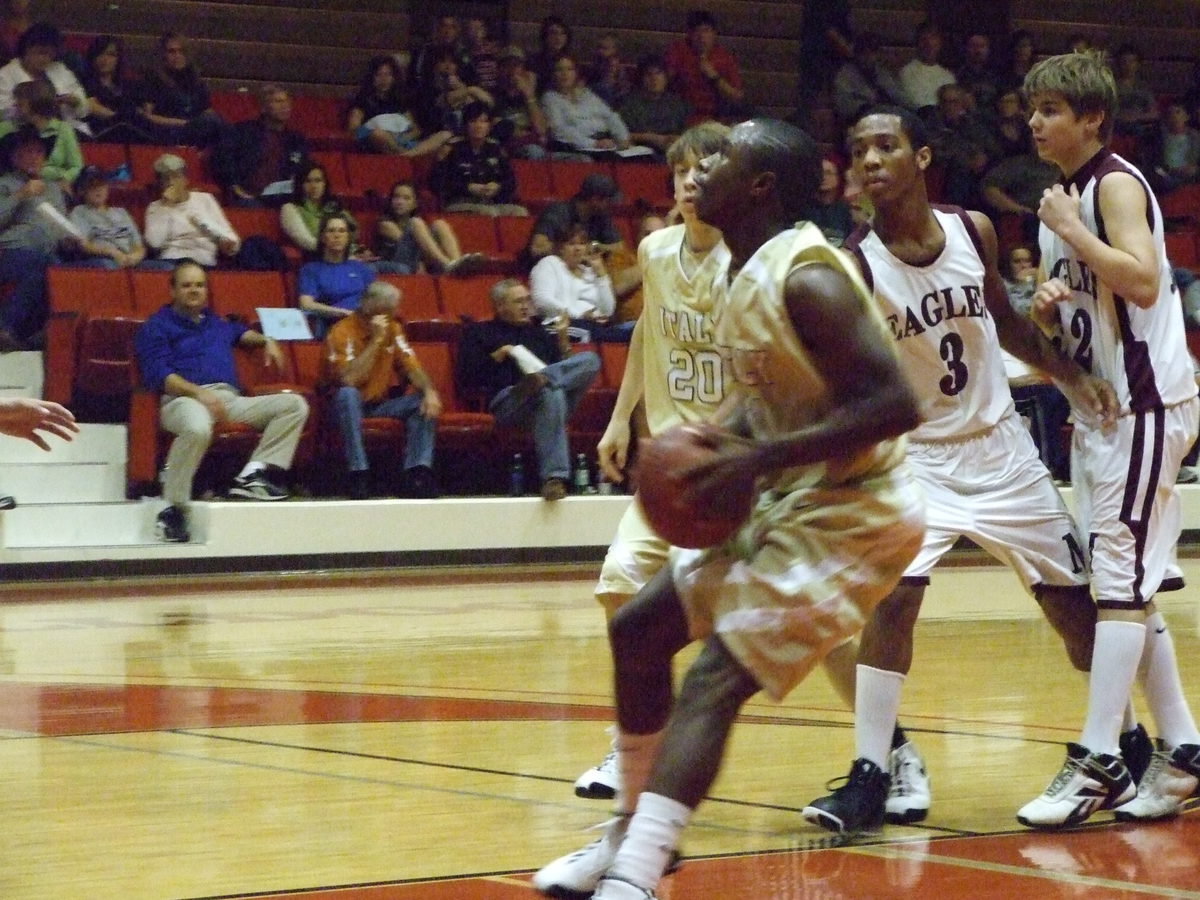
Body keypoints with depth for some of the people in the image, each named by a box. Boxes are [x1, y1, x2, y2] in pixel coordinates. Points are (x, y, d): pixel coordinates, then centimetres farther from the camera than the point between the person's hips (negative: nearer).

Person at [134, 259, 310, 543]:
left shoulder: (217, 323, 31)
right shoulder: (158, 326, 10)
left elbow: (240, 332, 57)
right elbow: (159, 375, -6)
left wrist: (265, 342, 36)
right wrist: (199, 392, -21)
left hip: (231, 400, 7)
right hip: (185, 398, -7)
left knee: (295, 405, -10)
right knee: (197, 428, -44)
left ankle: (253, 475, -22)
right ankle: (173, 509, -33)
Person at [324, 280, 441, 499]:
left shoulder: (393, 328, 6)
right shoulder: (343, 331, -14)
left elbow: (412, 368, 2)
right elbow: (350, 380, -27)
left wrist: (429, 391, -20)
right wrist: (375, 340, -26)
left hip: (383, 403, 6)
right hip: (351, 405, -5)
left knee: (424, 404, -18)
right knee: (348, 394, -38)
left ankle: (417, 473, -27)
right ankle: (359, 475, -40)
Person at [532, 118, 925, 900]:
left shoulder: (807, 279, -24)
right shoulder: (738, 274, 4)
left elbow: (894, 404, -29)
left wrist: (759, 458, -28)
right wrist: (724, 432, -2)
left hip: (850, 514, -10)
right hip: (789, 504, 10)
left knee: (715, 679, -21)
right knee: (638, 629, 14)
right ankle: (636, 830, 27)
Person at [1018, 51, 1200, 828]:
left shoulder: (1115, 185, -11)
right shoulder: (1063, 197, 15)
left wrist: (1068, 231, -20)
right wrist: (1048, 307, 3)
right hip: (1099, 408, 10)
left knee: (1121, 580, -12)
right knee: (1129, 588, 10)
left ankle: (1099, 762, -14)